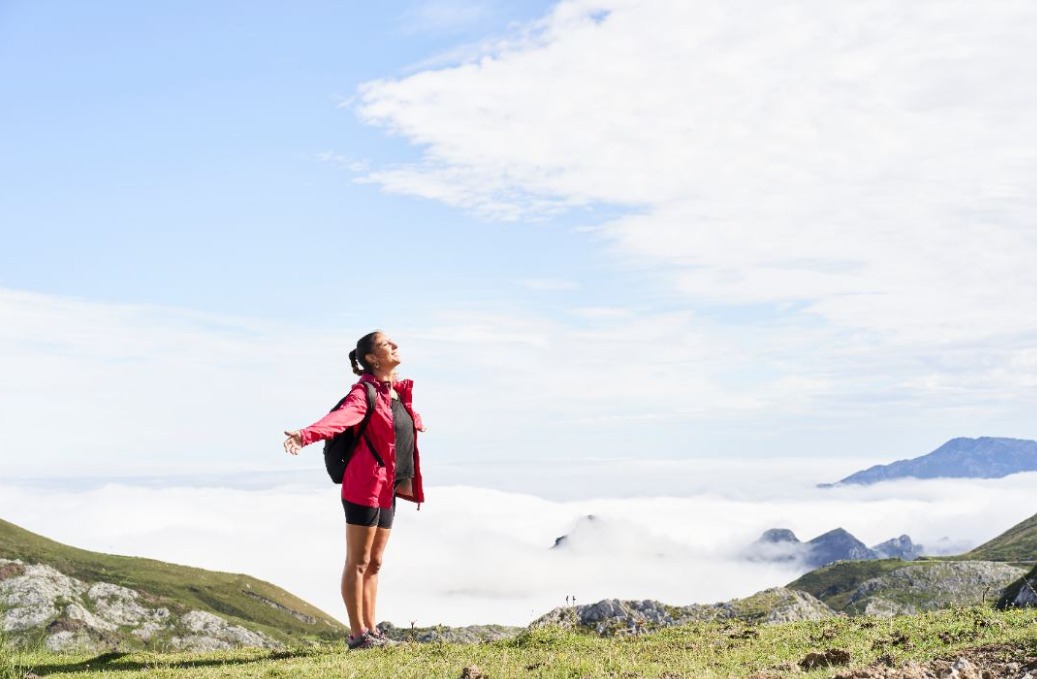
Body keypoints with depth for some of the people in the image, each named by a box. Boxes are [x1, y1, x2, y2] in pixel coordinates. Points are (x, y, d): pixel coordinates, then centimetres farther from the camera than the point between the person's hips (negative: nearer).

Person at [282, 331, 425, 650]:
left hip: (388, 490, 8)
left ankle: (371, 630, 23)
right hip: (365, 486, -8)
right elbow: (340, 416, -32)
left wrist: (415, 423, 61)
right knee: (358, 563, -1)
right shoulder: (364, 392, -12)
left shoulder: (400, 390, 12)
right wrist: (306, 434, -51)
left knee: (374, 563, 14)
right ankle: (357, 634, 5)